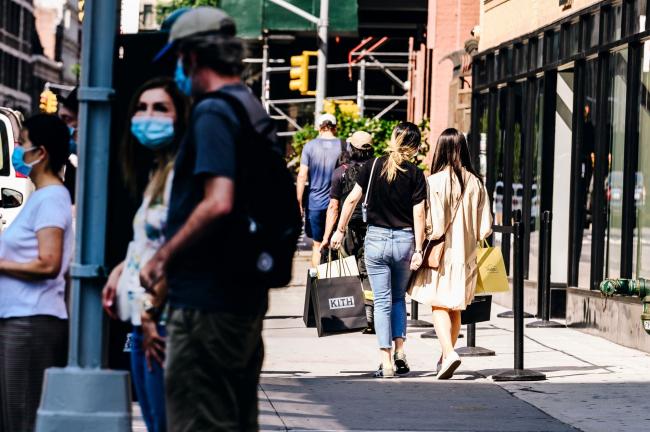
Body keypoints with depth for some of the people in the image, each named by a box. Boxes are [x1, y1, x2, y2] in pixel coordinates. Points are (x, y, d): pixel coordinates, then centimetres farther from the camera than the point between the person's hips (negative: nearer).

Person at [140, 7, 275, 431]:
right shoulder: (255, 111, 17)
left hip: (206, 301, -10)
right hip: (246, 296, 10)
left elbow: (218, 203, -24)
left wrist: (163, 257, -13)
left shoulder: (213, 113, -13)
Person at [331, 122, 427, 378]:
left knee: (382, 301, 3)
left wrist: (340, 230, 7)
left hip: (376, 238, -1)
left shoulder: (374, 166, -3)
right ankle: (400, 354, 11)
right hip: (405, 240, 1)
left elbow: (352, 199, -3)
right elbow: (418, 214, -7)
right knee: (399, 298, 19)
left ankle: (386, 362, -2)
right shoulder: (415, 175, -4)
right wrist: (418, 250, -5)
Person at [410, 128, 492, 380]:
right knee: (455, 308, 16)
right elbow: (485, 229, 2)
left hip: (442, 254, -5)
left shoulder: (436, 181, -14)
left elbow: (435, 226, -16)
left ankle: (449, 352, -20)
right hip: (466, 255, 5)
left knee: (439, 305, -2)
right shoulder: (476, 183, 0)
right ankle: (446, 356, 25)